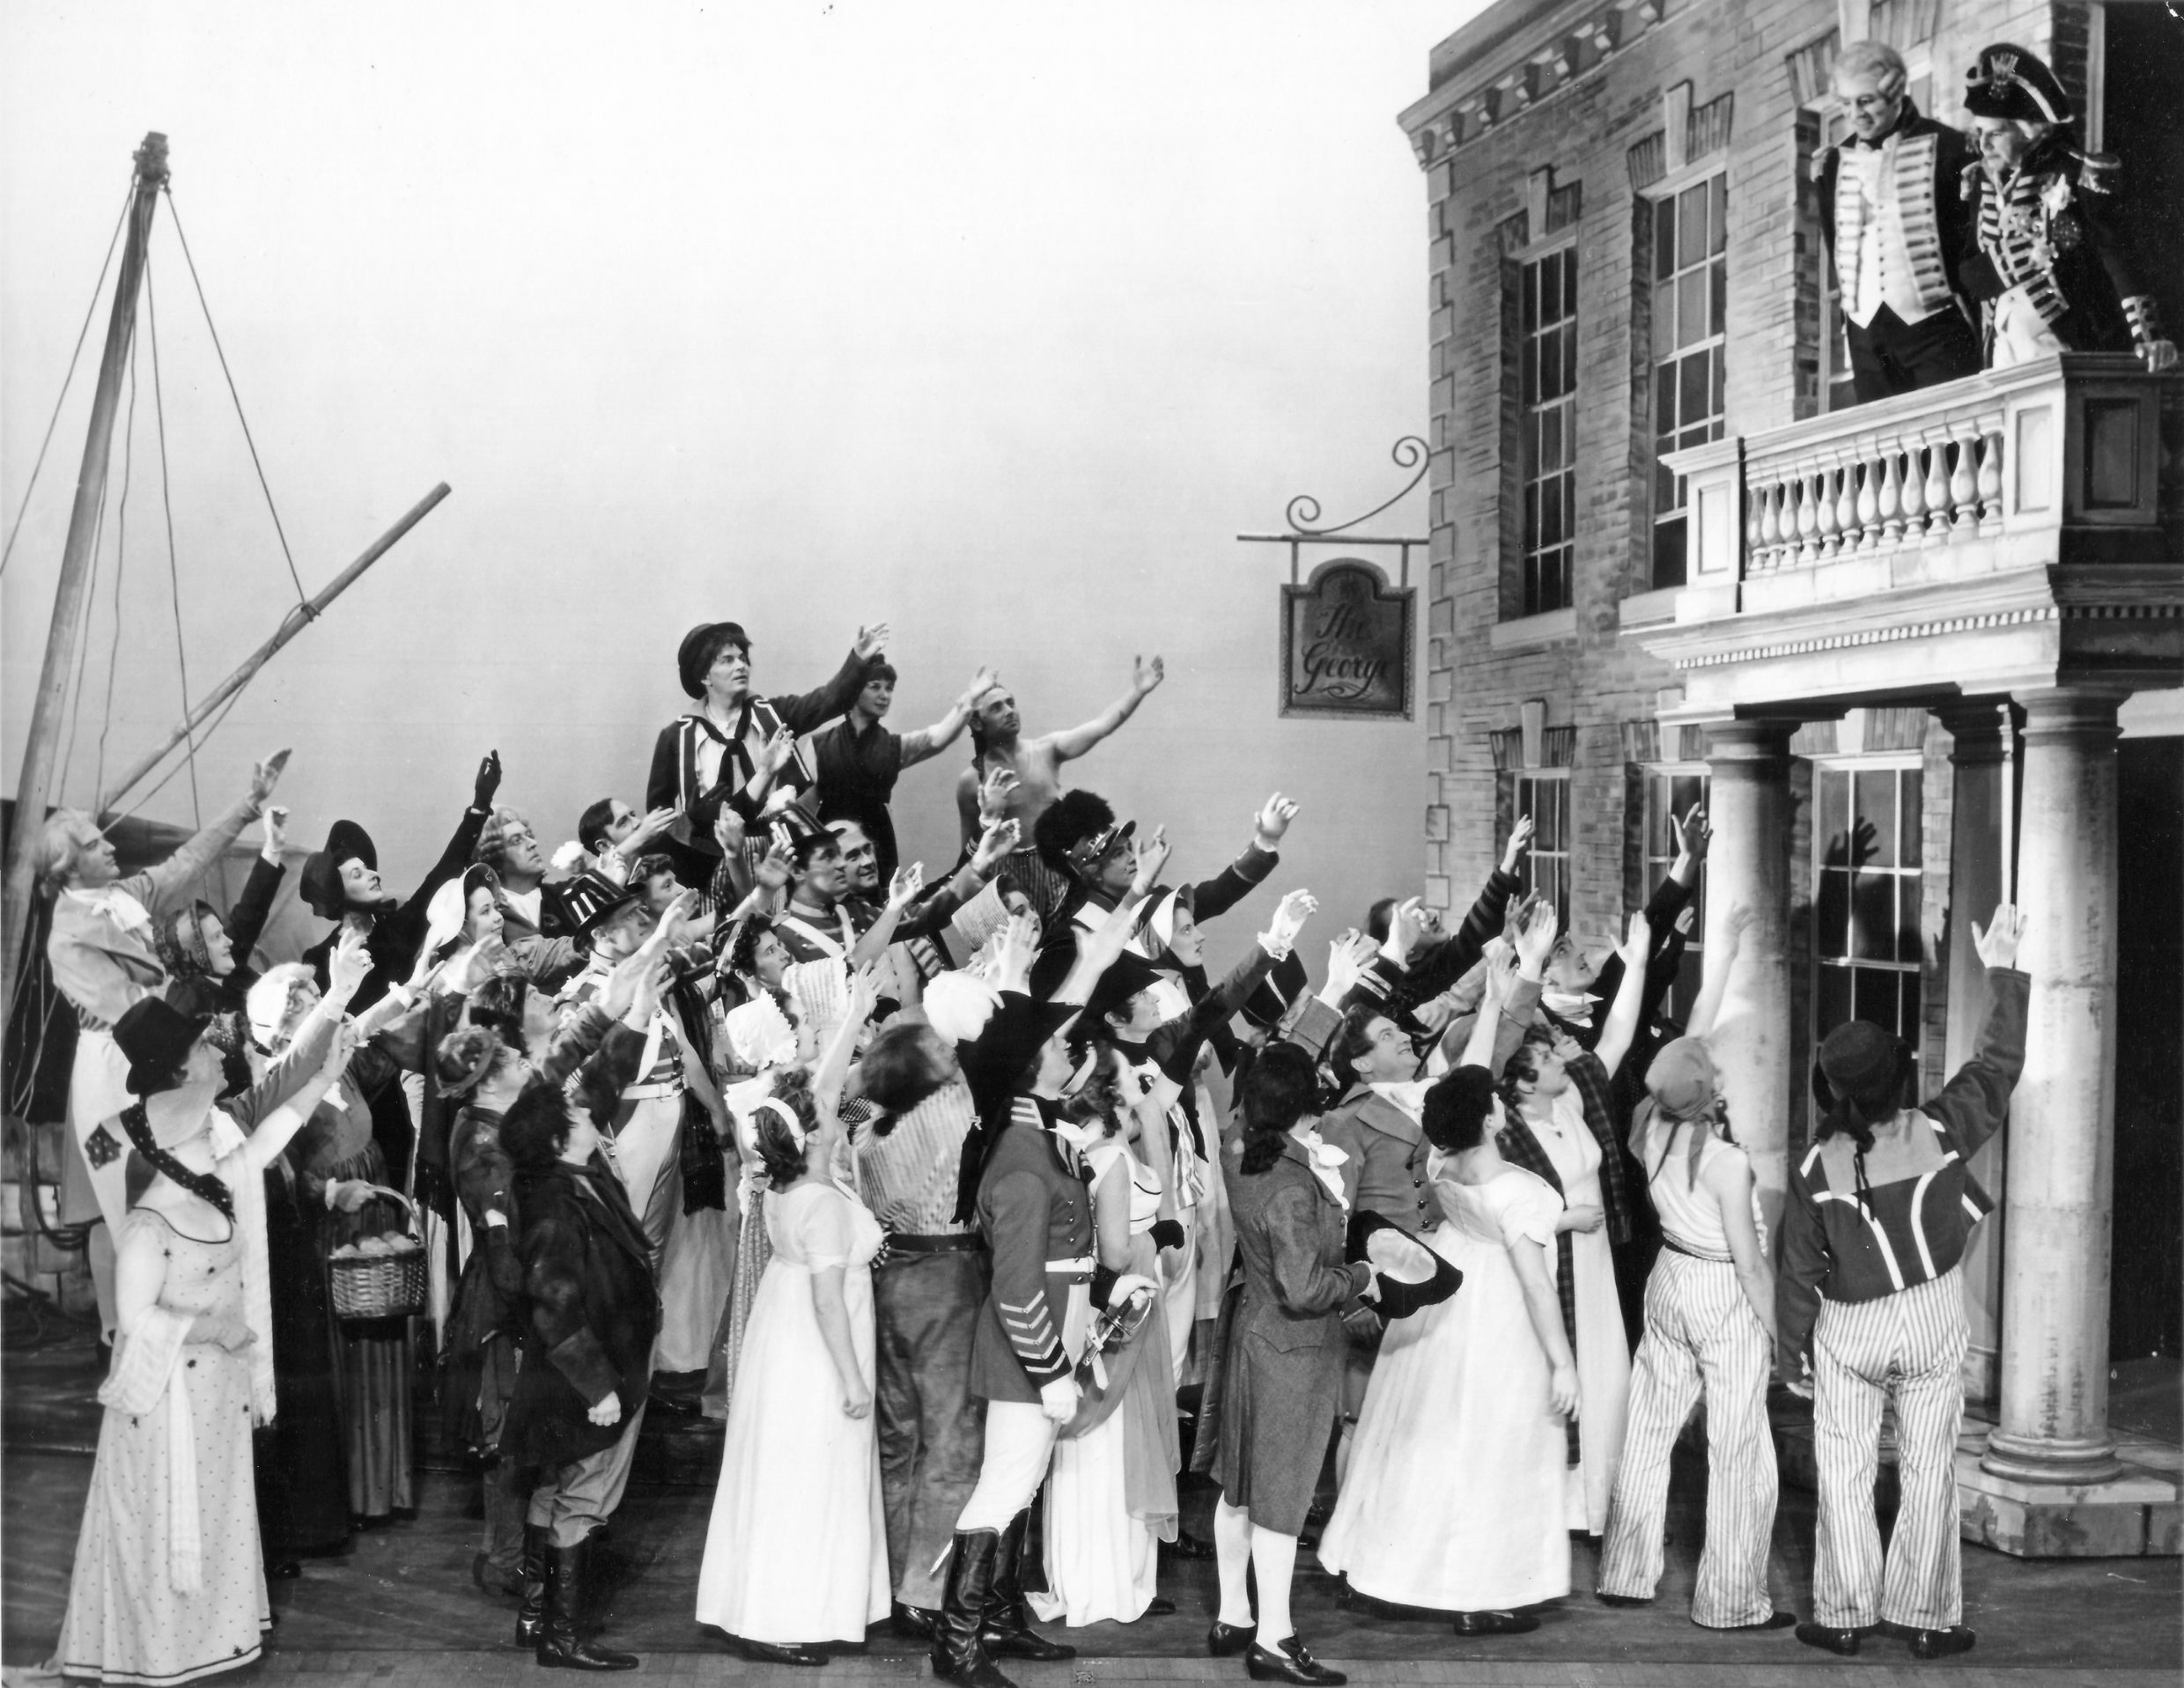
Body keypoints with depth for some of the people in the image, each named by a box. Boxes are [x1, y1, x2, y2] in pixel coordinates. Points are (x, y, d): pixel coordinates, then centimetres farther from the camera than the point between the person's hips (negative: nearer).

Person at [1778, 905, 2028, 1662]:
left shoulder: (1816, 1168, -14)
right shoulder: (1938, 1131, -16)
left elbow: (1799, 1270, -5)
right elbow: (1997, 1065, -2)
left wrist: (1790, 1349, 8)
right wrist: (2003, 973, 5)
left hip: (1848, 1330, 0)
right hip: (1933, 1321, 1)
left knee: (1844, 1474, 10)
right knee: (1928, 1471, 10)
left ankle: (1845, 1616, 16)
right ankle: (1923, 1617, 16)